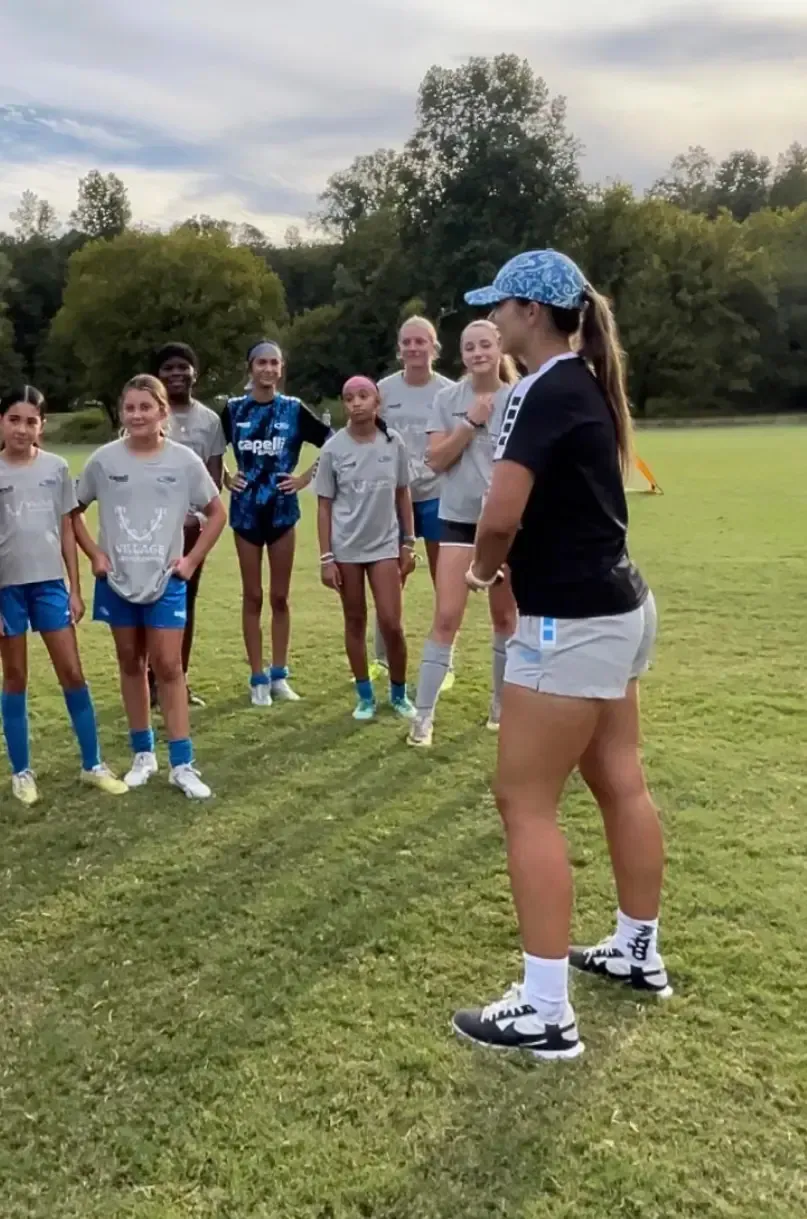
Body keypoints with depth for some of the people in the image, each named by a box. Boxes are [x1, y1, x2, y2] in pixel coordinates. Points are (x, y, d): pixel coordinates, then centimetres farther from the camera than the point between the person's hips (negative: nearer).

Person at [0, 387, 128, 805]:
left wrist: (75, 590, 4)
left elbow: (66, 531, 7)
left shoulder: (56, 468, 1)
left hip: (50, 583, 2)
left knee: (72, 672, 3)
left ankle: (92, 765, 15)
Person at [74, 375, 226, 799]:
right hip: (117, 581, 2)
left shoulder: (184, 461, -6)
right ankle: (143, 754, 25)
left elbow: (216, 513, 4)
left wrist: (192, 560, -3)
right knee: (131, 663, 12)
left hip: (166, 581, -2)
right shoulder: (104, 460, -4)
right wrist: (94, 555, -2)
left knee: (168, 667, -3)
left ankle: (182, 764, 4)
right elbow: (74, 510, 7)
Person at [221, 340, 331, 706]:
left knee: (279, 597, 6)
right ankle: (258, 678, 11)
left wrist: (307, 477, -3)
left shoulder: (293, 410, -1)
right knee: (252, 597, 4)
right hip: (246, 511, 1)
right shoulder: (234, 410, 2)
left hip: (282, 510, 0)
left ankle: (279, 675, 16)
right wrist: (225, 479, 2)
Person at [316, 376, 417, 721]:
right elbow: (324, 506, -2)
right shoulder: (333, 449, -5)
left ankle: (399, 693, 17)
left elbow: (402, 495, 6)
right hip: (346, 548, 0)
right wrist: (326, 557, -5)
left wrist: (408, 544, 5)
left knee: (391, 623, -3)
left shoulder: (393, 443, -2)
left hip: (385, 544, 0)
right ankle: (365, 696, 21)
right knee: (355, 621, 8)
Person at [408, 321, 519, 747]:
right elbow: (435, 460, -6)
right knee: (446, 617, -5)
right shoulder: (448, 399, 0)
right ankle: (423, 715, 2)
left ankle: (501, 705, 27)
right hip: (459, 518, 0)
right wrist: (470, 423, -15)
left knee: (505, 616, 11)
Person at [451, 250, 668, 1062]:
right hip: (614, 609, 10)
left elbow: (501, 516, -26)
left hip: (572, 625, -10)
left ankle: (545, 1014, 4)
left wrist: (482, 569, -5)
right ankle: (639, 954, 35)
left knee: (524, 803, -4)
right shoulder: (584, 384, 12)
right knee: (620, 784, 18)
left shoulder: (547, 393, -18)